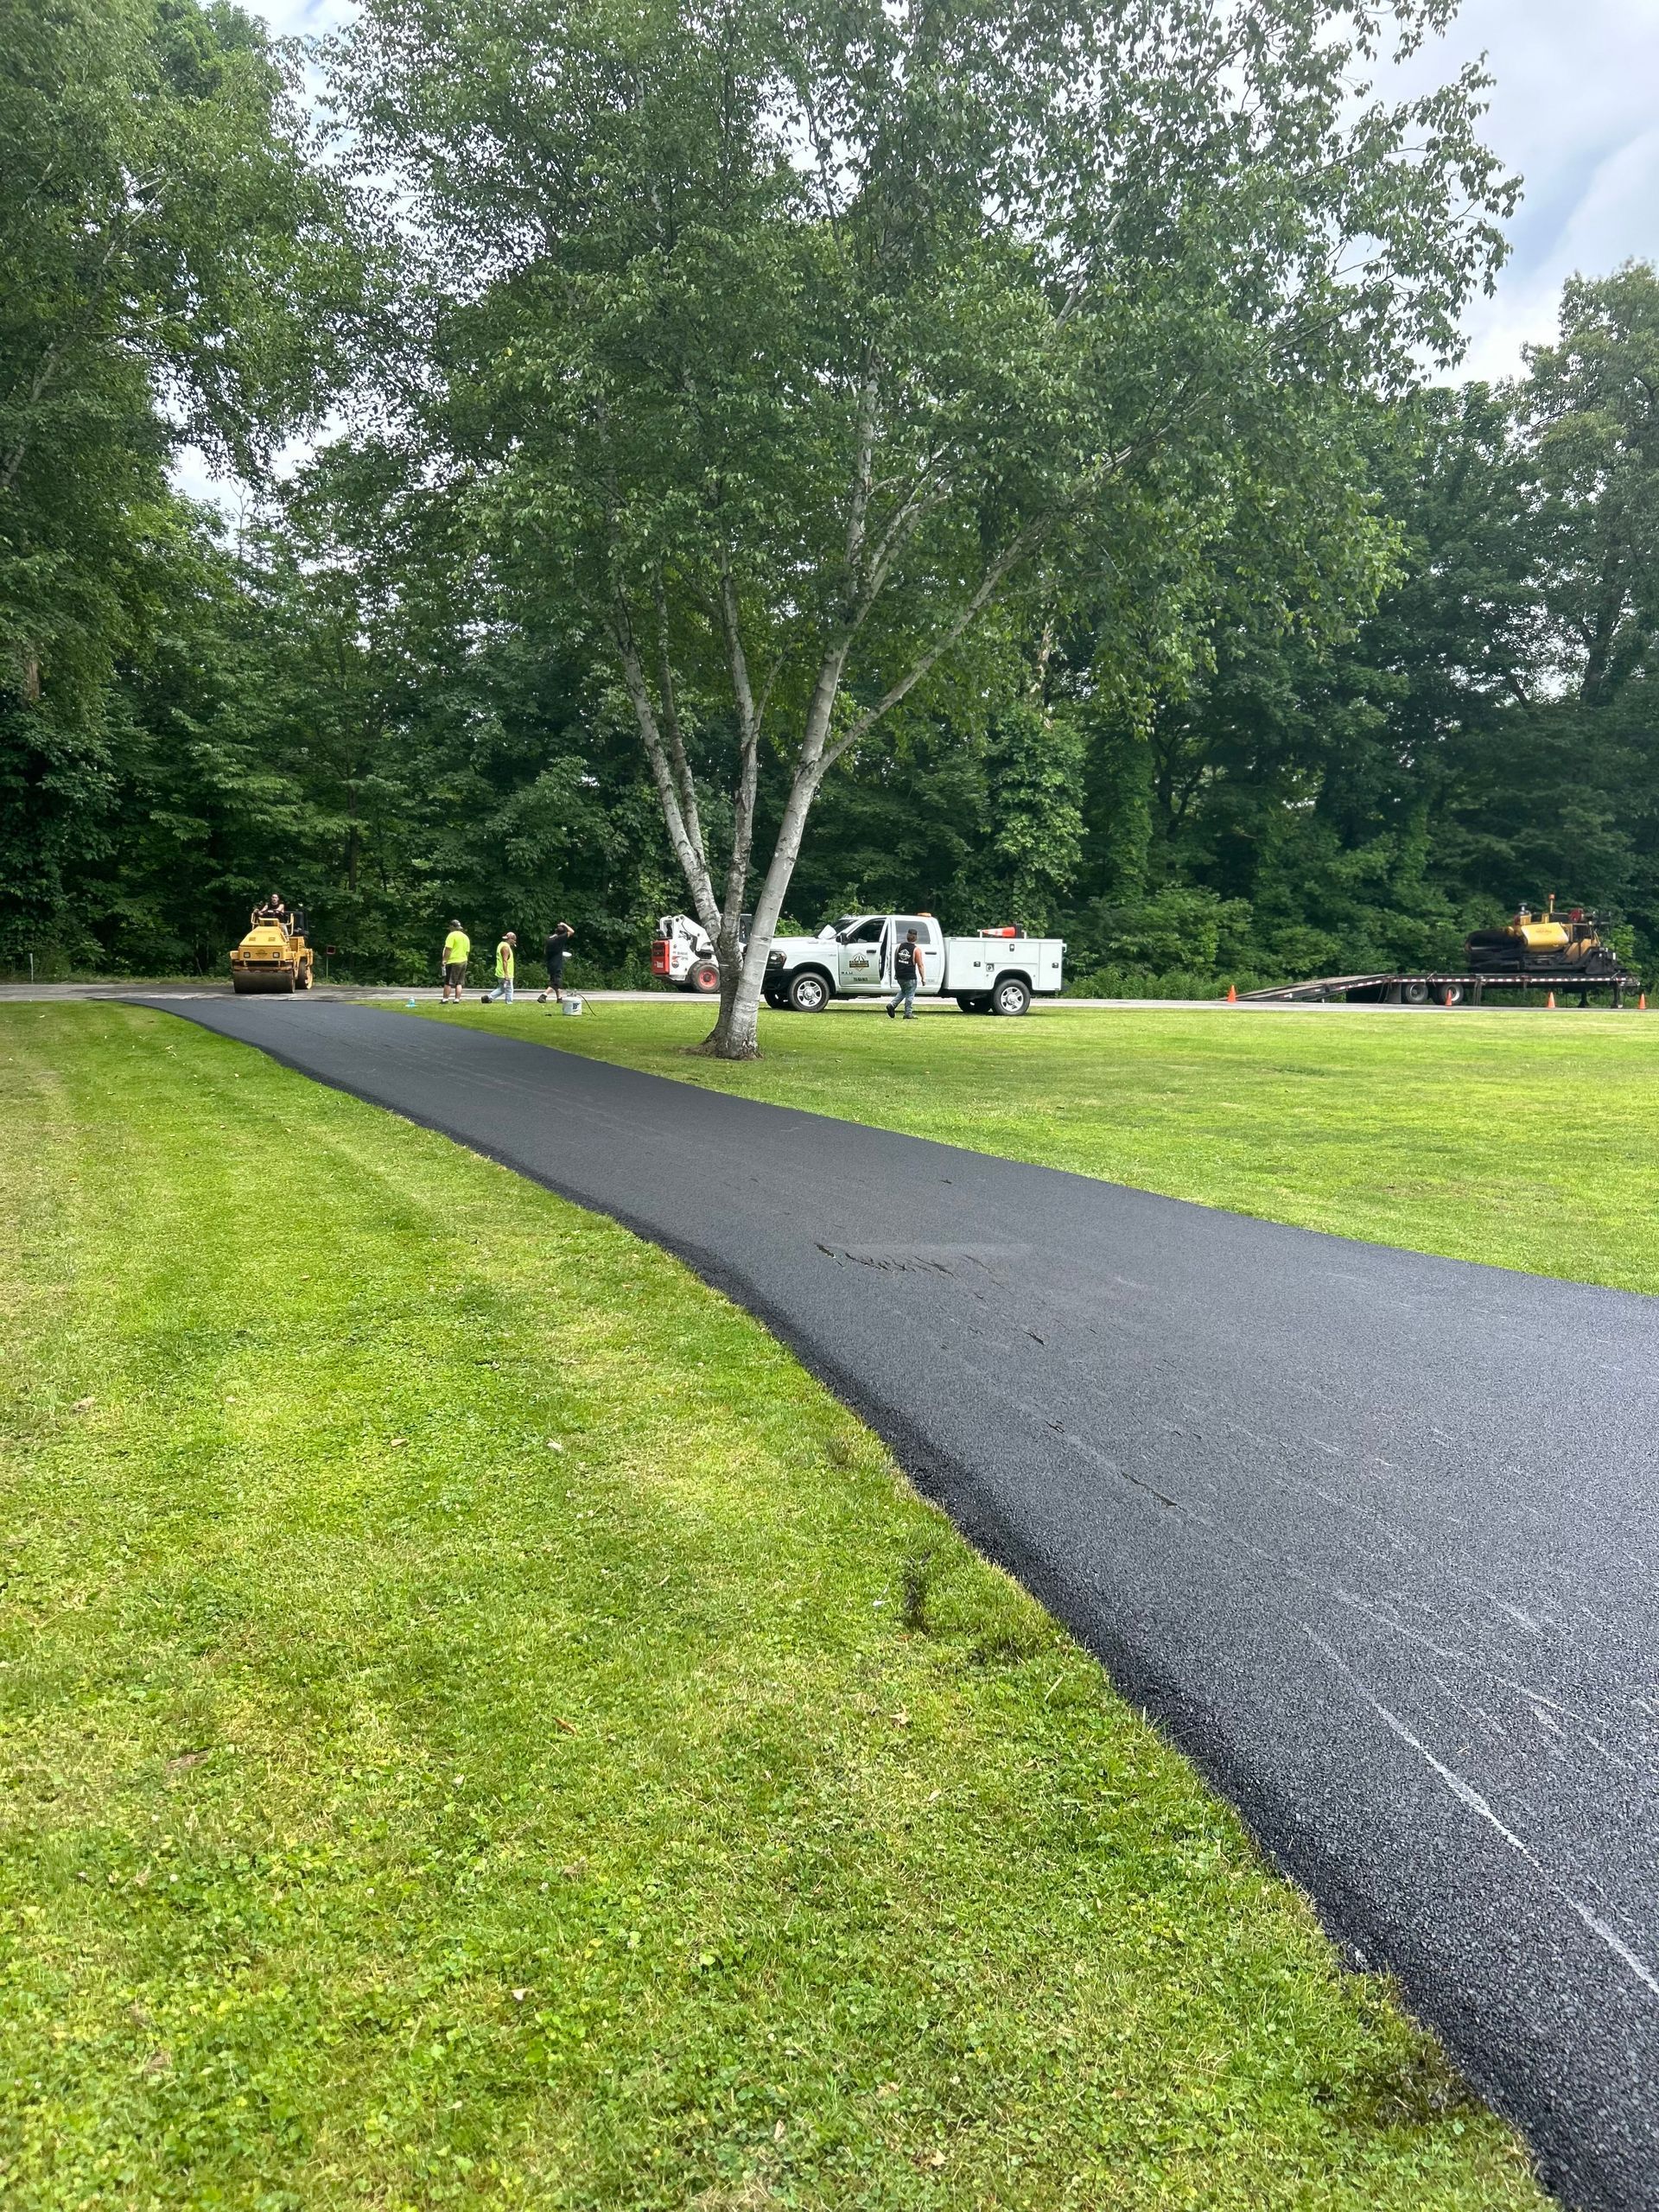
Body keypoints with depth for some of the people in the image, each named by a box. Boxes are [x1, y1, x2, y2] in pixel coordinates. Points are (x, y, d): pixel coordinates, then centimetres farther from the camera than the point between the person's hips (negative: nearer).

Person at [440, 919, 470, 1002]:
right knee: (459, 983, 8)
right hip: (463, 961, 7)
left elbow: (448, 949, -16)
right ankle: (457, 1000, 3)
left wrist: (445, 959, -14)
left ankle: (445, 999, -5)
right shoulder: (466, 937, 16)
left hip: (453, 962, -7)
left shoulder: (452, 935, -8)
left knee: (448, 983, -4)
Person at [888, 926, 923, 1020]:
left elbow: (895, 961, 14)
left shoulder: (900, 946, 6)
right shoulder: (916, 949, -8)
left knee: (903, 991, 25)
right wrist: (922, 978, -2)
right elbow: (920, 965, -8)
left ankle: (892, 1005, 9)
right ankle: (908, 1014, 9)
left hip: (899, 976, 5)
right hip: (910, 977, -5)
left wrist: (896, 973, 24)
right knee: (910, 995, 6)